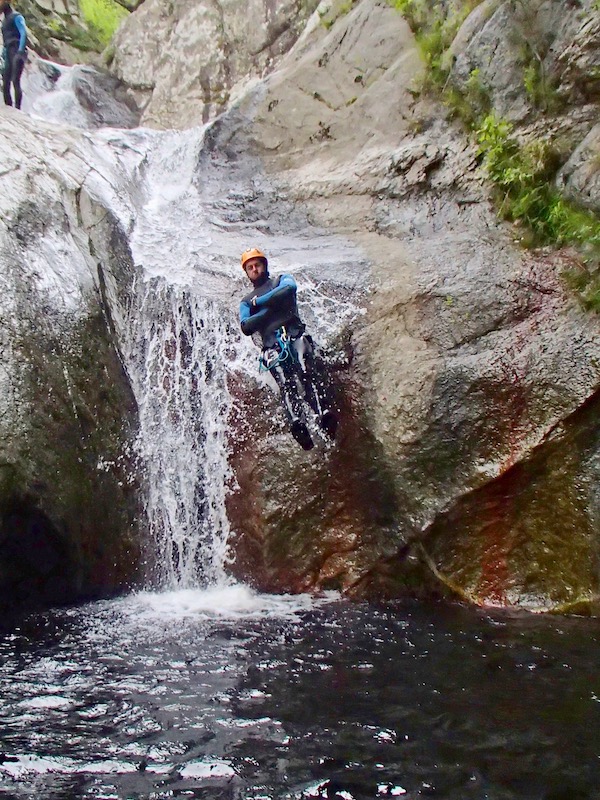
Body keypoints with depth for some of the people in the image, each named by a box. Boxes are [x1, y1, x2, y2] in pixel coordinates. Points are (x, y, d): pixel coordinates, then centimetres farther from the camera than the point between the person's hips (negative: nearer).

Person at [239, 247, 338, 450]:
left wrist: (259, 302, 5)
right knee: (285, 383, -26)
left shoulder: (281, 280, 26)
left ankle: (324, 414, -47)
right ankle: (297, 423, -49)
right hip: (272, 347, 0)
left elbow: (289, 289, -2)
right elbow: (246, 327, 9)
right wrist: (271, 307, 0)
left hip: (295, 336, 0)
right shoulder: (246, 302, 30)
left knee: (307, 373, -27)